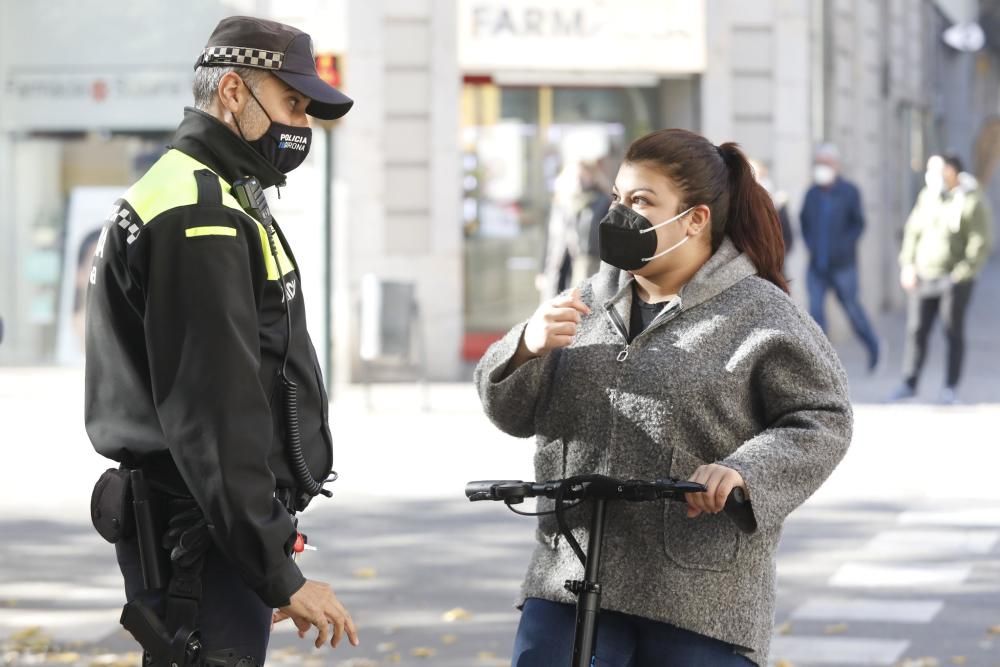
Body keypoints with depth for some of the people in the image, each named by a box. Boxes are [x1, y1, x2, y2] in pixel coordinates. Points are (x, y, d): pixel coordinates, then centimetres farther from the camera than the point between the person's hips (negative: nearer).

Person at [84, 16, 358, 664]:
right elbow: (213, 417, -21)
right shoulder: (199, 220, -14)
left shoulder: (197, 196, 20)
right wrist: (280, 574, -21)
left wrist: (271, 563, 23)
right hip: (203, 538, -11)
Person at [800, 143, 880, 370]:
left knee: (852, 308, 7)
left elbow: (858, 224, -3)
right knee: (815, 309, -7)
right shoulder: (812, 193, 7)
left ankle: (872, 345, 31)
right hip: (817, 265, 3)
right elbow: (804, 222, 17)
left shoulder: (849, 192, -4)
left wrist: (841, 247, -12)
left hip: (842, 265, -3)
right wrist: (810, 244, 2)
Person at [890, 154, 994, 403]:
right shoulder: (927, 196, 7)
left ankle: (951, 387, 11)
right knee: (916, 330, 4)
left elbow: (981, 242, -12)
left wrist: (962, 273, -16)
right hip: (923, 277, 5)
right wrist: (907, 265, 7)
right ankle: (909, 384, 11)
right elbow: (913, 230, 15)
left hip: (954, 279, -5)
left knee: (953, 331, 3)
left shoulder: (972, 201, -10)